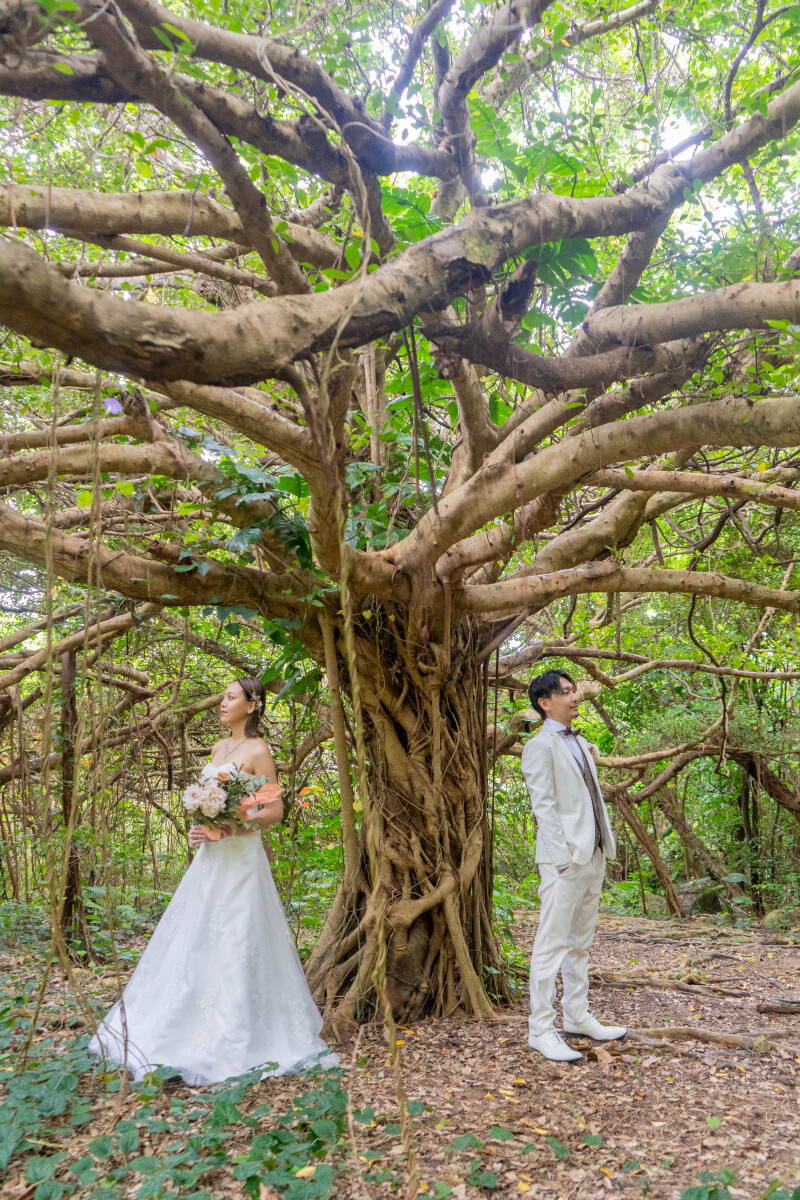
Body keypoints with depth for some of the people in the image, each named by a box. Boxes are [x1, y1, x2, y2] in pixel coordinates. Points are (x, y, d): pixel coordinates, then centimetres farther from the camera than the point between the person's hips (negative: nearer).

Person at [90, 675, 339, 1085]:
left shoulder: (258, 751, -10)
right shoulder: (219, 747, 14)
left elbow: (275, 810, -12)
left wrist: (230, 828, -20)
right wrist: (198, 830, 4)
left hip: (240, 858, -8)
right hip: (211, 857, 8)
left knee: (236, 943, -4)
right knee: (193, 940, 12)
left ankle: (236, 1042, 8)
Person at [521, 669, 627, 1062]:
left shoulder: (581, 743, 18)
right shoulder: (539, 746, -8)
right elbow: (543, 806, -14)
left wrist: (605, 846, 11)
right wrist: (563, 858, -18)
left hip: (593, 857, 9)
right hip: (565, 860, -9)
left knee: (580, 943, 16)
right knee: (552, 943, -5)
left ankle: (578, 1018, 26)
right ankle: (541, 1029, 2)